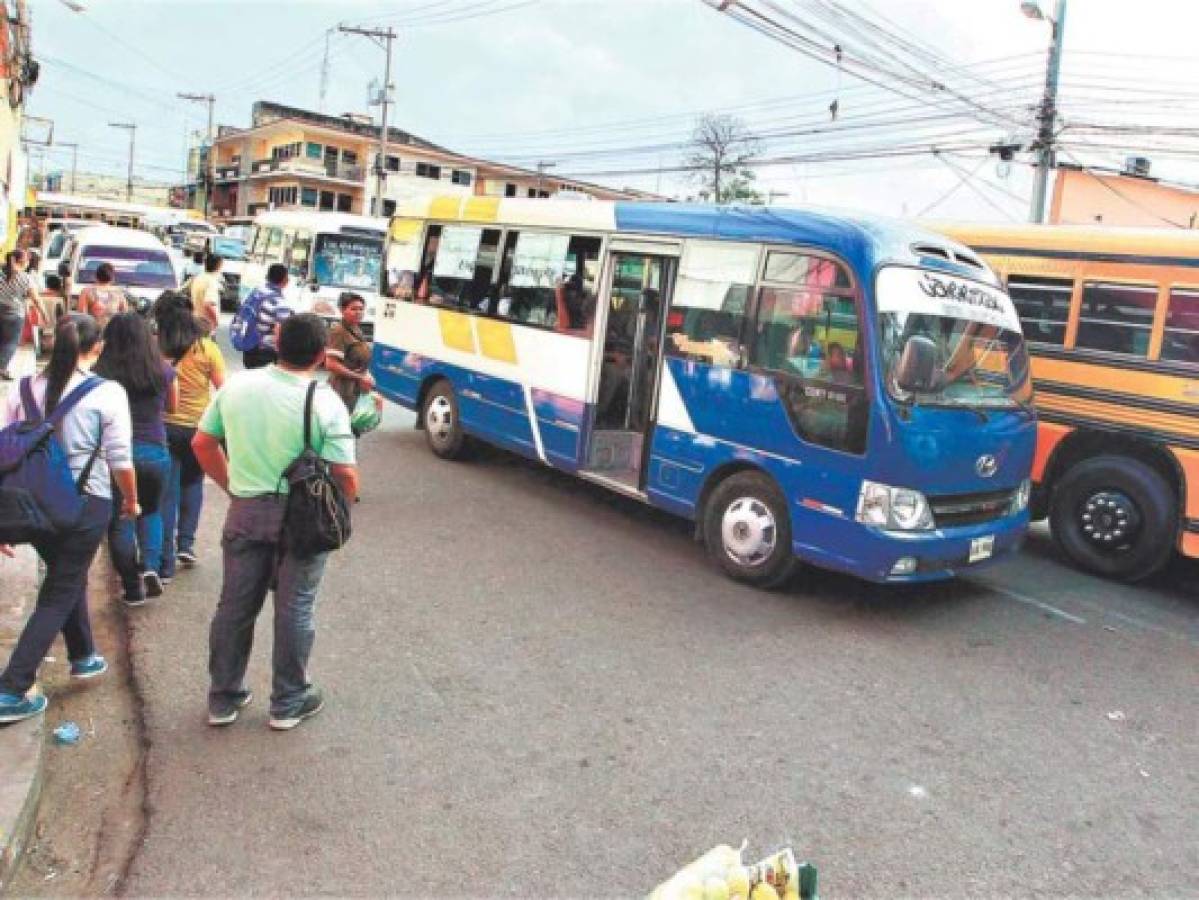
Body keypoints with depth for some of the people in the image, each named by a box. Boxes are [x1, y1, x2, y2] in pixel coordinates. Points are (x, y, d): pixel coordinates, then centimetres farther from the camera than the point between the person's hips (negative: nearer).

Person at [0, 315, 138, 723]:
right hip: (85, 505, -5)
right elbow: (120, 460, -9)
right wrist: (131, 500, 9)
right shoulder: (108, 393, -10)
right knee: (57, 595, 7)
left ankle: (83, 657, 42)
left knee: (67, 578, 26)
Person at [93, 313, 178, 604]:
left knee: (120, 520, 12)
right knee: (151, 512, 24)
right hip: (155, 452, 2)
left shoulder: (100, 373, -8)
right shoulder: (163, 371, -3)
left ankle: (133, 587, 13)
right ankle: (151, 566, 3)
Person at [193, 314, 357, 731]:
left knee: (235, 605, 15)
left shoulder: (236, 385, -2)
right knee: (294, 607, 9)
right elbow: (345, 475, -18)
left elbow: (203, 444, 7)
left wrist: (233, 488, 16)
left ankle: (224, 698, 29)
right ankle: (288, 703, 22)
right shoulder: (325, 402, -16)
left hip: (244, 511, 4)